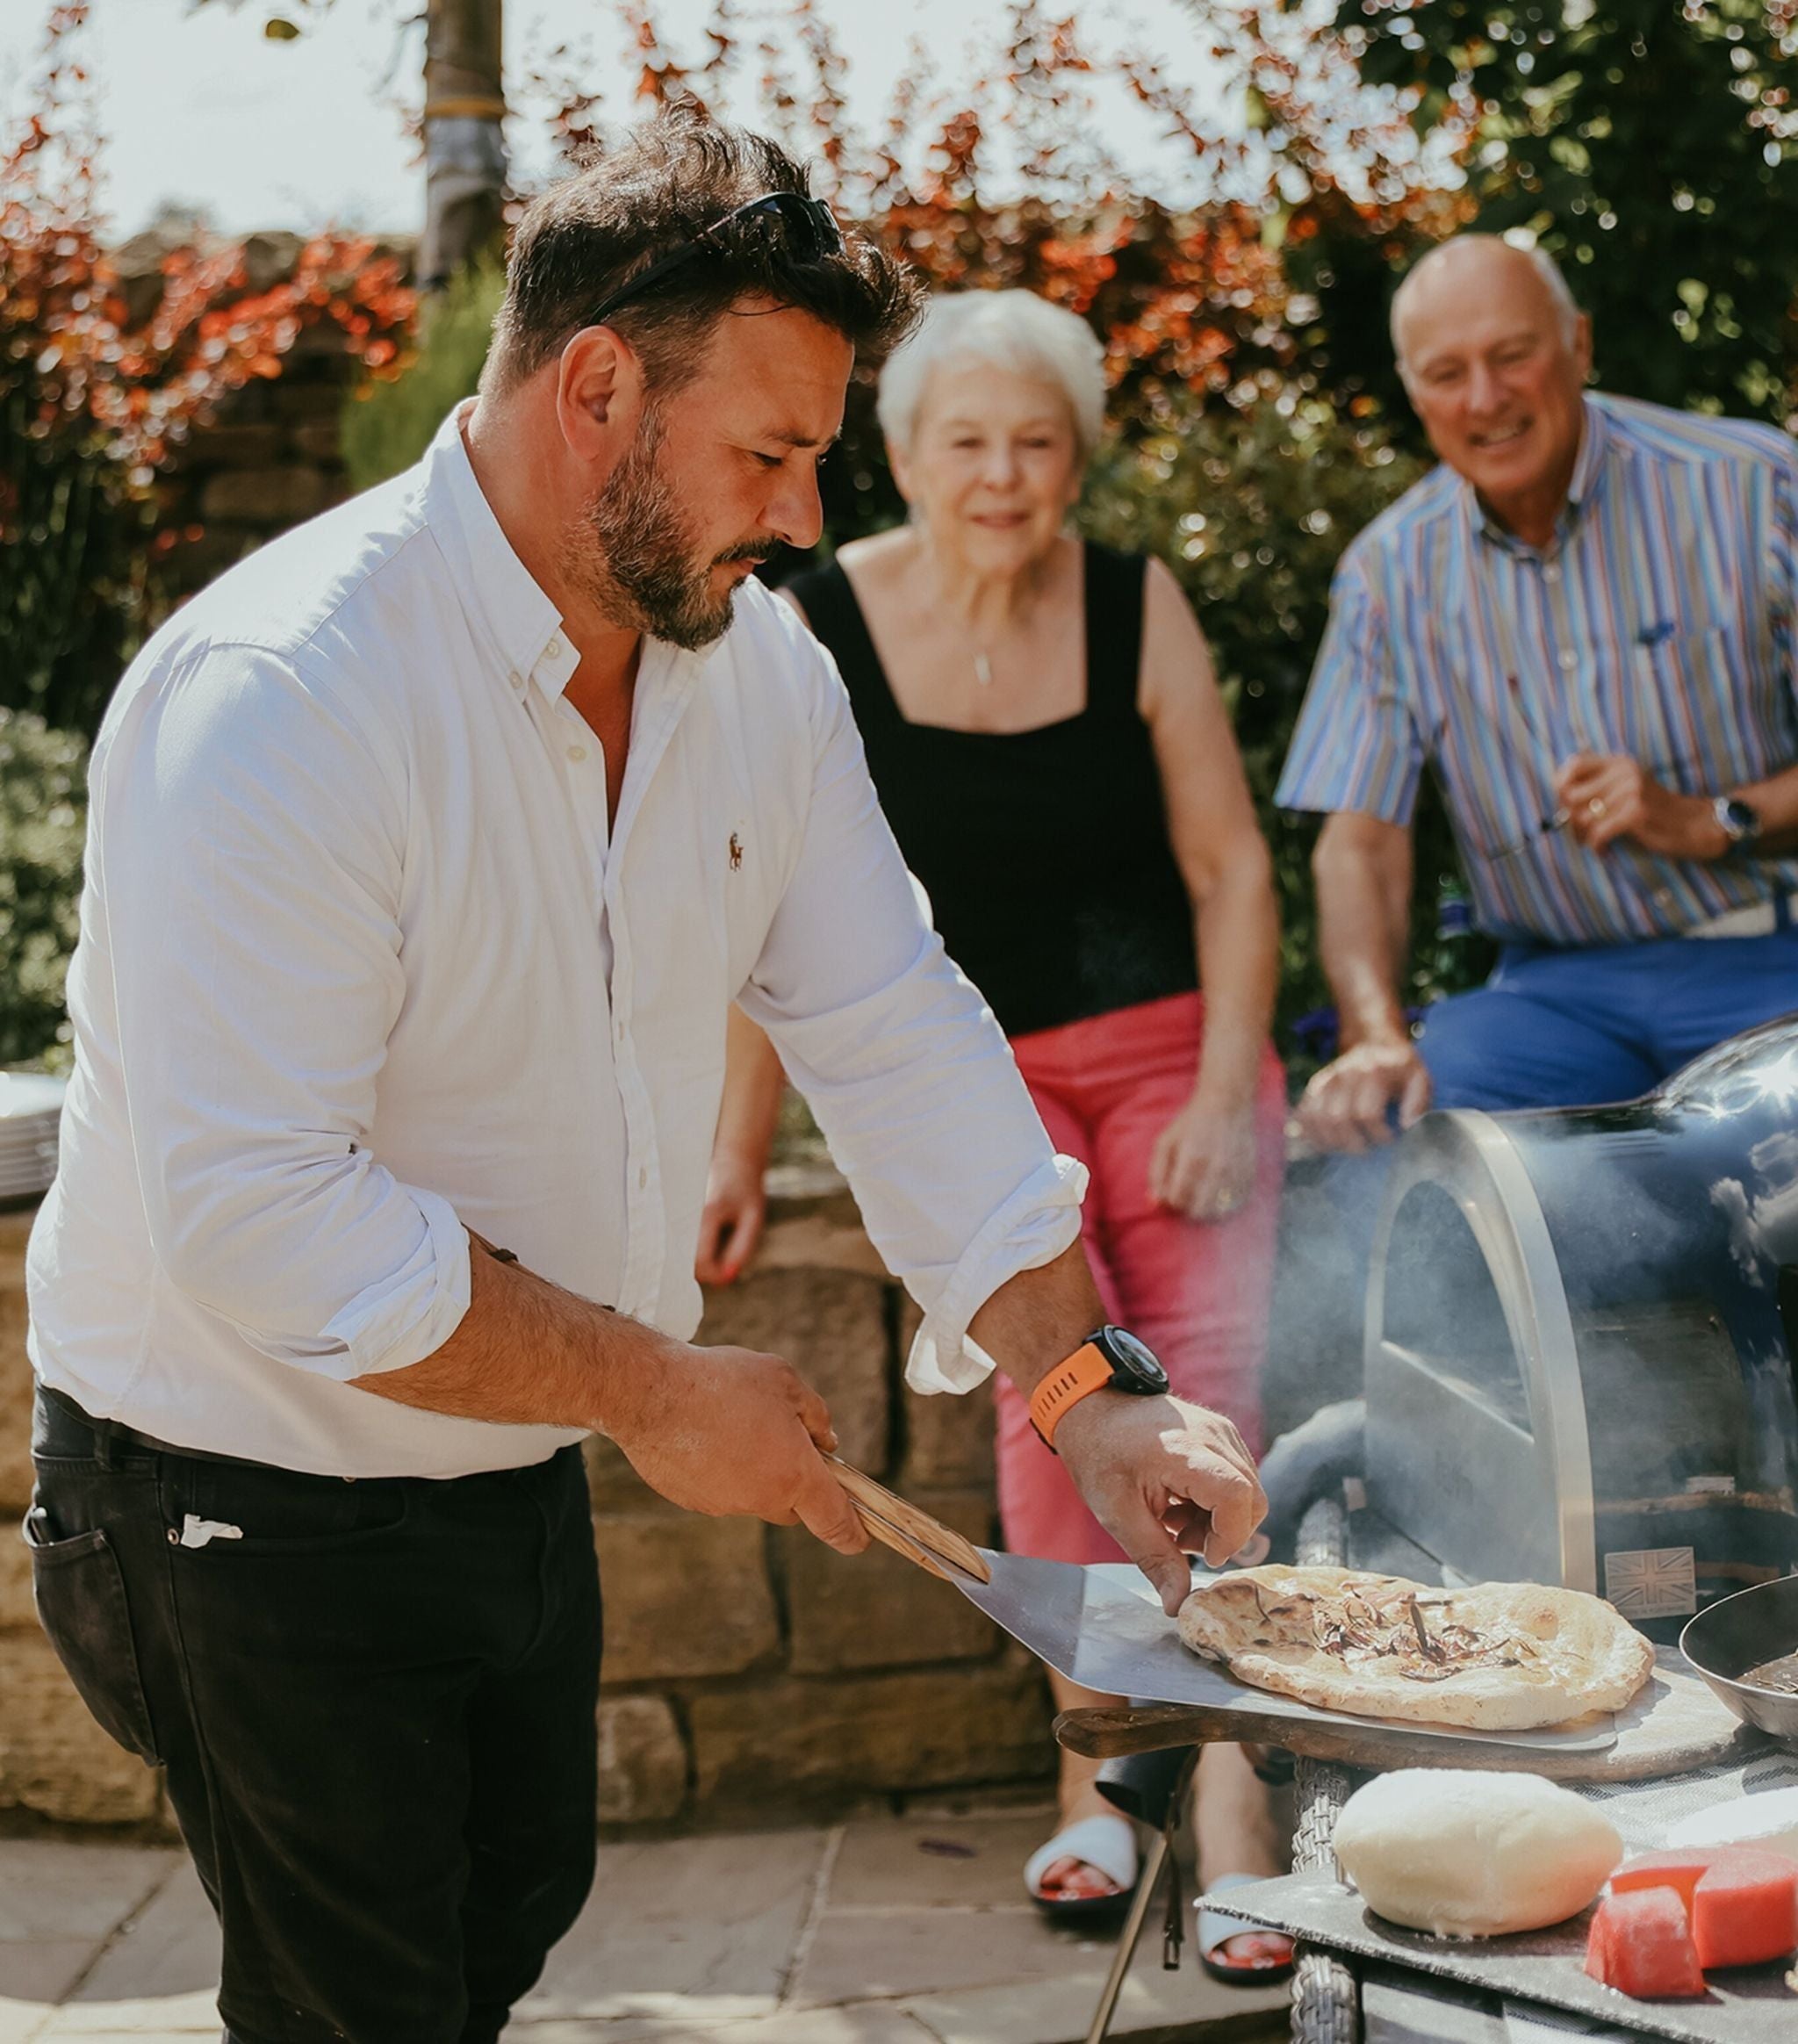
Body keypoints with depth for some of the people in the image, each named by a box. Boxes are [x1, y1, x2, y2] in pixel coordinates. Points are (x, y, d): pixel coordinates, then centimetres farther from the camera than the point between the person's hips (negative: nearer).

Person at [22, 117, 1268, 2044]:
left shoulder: (757, 672, -4)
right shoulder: (278, 696, -29)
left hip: (514, 1480, 8)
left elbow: (896, 1036, -1)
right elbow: (259, 1220, -32)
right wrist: (652, 1390, -25)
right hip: (253, 1504, -8)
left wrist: (1091, 1399, -10)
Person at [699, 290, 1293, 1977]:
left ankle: (1230, 1802, -22)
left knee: (1206, 1371, -21)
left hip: (1165, 1041, 2)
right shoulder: (820, 629, -3)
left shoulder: (1135, 609, 1)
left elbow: (1229, 865, 5)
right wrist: (740, 1150, 3)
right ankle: (1093, 1775, -13)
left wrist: (1227, 1090, -6)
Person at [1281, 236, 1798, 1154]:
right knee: (1374, 1122, -24)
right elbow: (1360, 837, 0)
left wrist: (1711, 822, -18)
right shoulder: (1390, 571, 7)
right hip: (1553, 986, 3)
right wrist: (1375, 1036, -17)